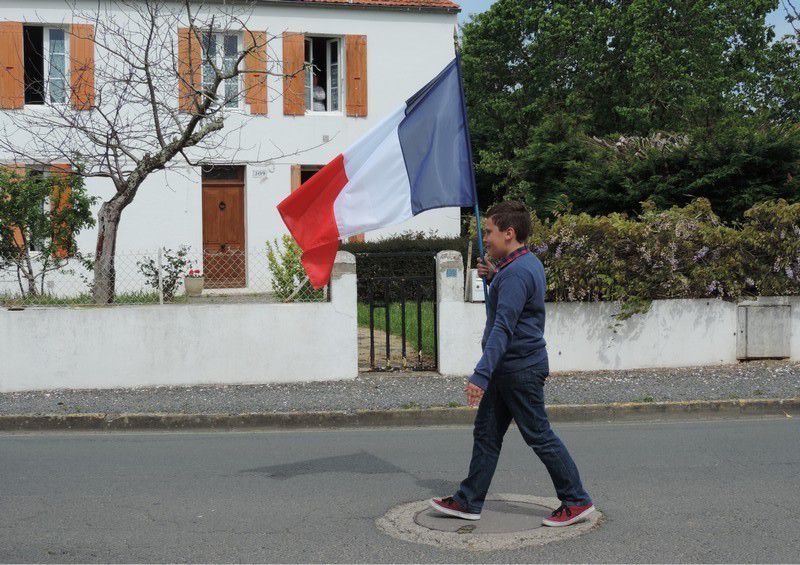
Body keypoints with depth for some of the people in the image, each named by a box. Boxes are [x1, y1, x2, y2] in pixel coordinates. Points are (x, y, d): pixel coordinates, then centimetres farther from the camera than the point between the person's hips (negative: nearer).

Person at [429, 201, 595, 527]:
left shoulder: (517, 272, -21)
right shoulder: (528, 263, 11)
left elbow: (503, 328, -29)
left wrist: (481, 375, -33)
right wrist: (493, 277, 10)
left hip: (521, 369, -11)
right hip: (508, 369, 11)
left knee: (539, 436, -1)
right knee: (486, 433, 12)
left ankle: (577, 502, 10)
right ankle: (469, 502, 18)